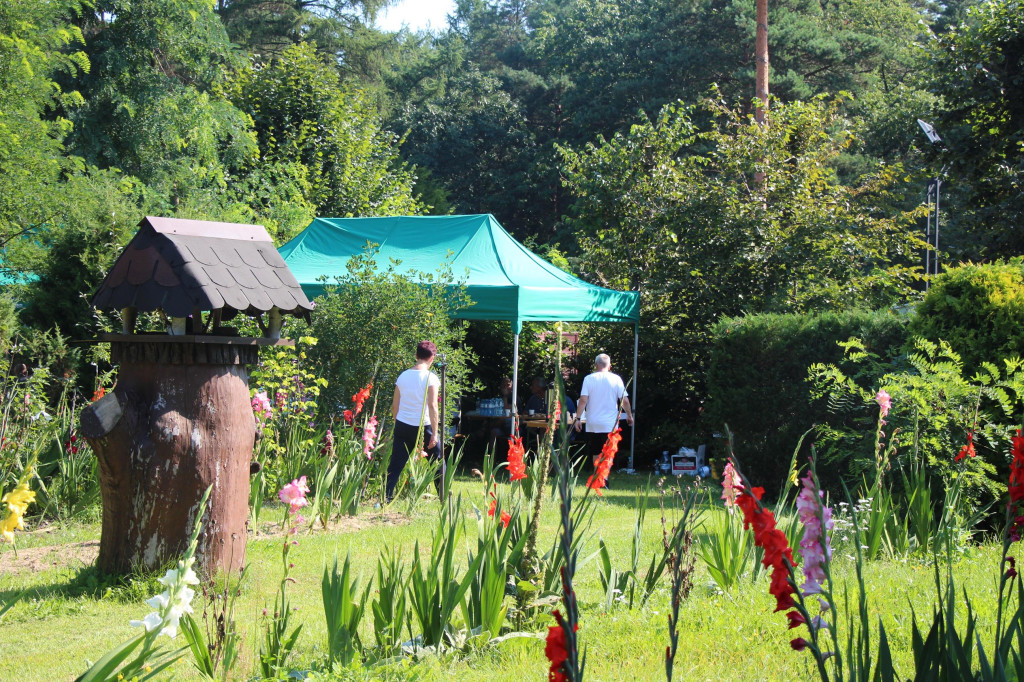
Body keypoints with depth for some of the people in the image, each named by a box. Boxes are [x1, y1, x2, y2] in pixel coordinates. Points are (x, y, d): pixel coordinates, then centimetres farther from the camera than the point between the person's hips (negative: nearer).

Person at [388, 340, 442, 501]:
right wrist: (434, 433, -14)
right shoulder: (430, 378, -9)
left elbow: (394, 406, 8)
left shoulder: (403, 376, 5)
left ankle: (386, 498, -3)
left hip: (402, 427, 4)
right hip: (423, 427, -4)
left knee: (395, 467, 4)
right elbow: (432, 406, -16)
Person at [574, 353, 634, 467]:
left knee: (596, 454, 14)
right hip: (610, 425, -1)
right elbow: (625, 401, -2)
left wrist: (578, 418, -5)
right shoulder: (616, 379, -2)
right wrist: (629, 415, 13)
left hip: (592, 424, 1)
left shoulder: (589, 379, -2)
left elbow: (583, 400, -9)